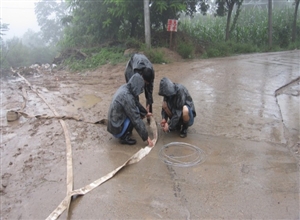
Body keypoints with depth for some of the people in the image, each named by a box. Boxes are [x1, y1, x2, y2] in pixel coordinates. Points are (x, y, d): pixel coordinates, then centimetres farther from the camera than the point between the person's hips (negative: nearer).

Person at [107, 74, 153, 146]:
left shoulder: (125, 87, -2)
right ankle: (124, 137, -6)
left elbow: (136, 102, 17)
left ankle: (124, 134, 12)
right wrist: (146, 137, -18)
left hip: (112, 124, 8)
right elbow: (136, 120, -25)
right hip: (117, 129, -8)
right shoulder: (127, 96, -28)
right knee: (136, 113, -13)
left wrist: (145, 113, 29)